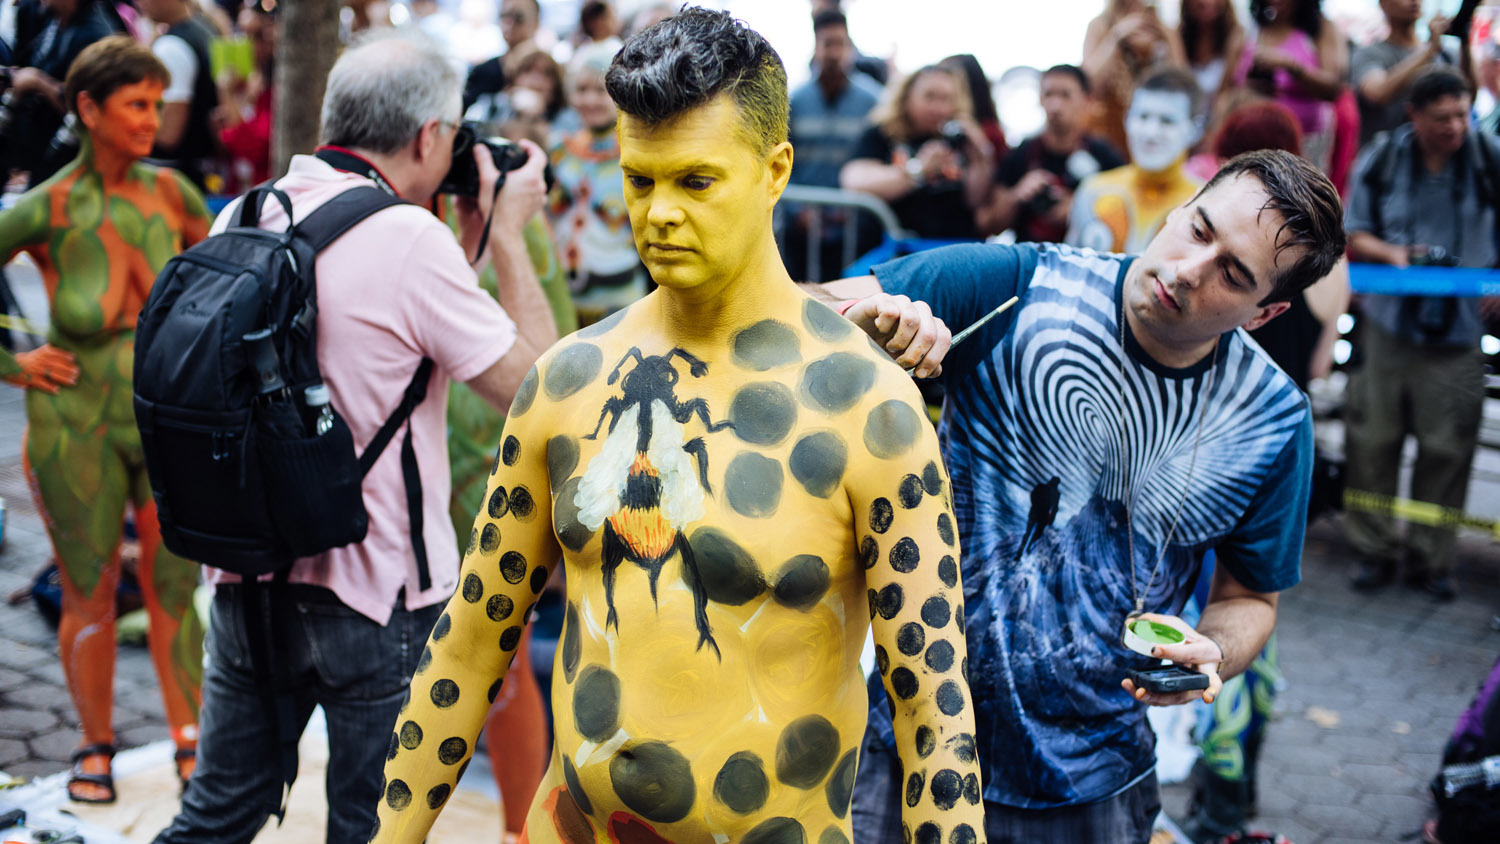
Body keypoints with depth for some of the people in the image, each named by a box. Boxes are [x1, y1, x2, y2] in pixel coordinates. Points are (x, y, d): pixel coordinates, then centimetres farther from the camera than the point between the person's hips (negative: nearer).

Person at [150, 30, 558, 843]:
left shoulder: (240, 219, 4)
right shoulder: (409, 238, -19)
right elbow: (534, 386, -12)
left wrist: (463, 247, 15)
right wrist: (506, 235, -2)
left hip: (246, 578, 6)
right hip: (376, 595, -6)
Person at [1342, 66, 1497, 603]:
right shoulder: (1380, 164, 3)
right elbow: (1353, 235, 9)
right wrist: (1392, 253, -11)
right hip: (1388, 321, 1)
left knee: (1446, 447, 2)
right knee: (1373, 438, 3)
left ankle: (1429, 557, 15)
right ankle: (1374, 549, 16)